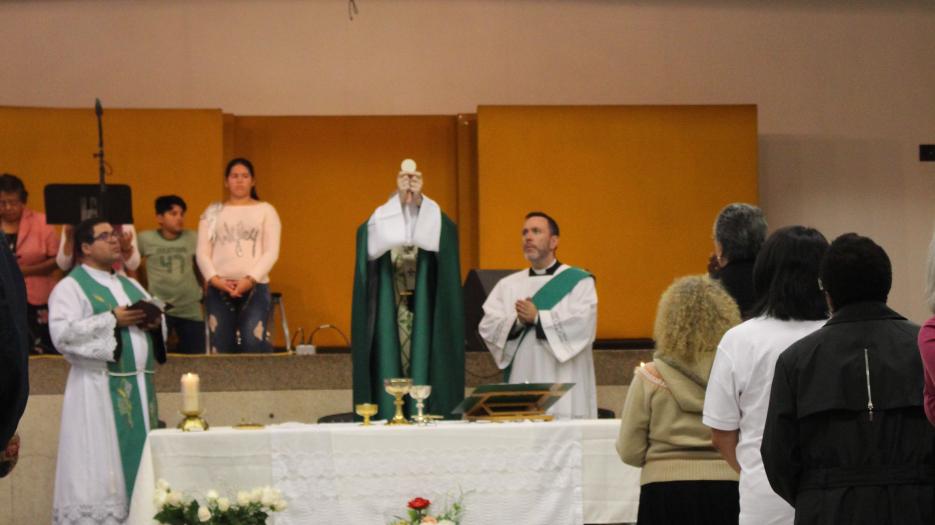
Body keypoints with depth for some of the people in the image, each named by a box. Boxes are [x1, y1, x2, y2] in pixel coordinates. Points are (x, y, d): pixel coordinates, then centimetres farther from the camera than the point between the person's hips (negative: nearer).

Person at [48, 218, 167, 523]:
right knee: (102, 464, -8)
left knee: (140, 456, 5)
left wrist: (155, 323, -3)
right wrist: (112, 320, -17)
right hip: (99, 386, -7)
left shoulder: (131, 285, 19)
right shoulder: (70, 287, -3)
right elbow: (61, 333, -16)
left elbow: (156, 316, 22)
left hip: (138, 383, 7)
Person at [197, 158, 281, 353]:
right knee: (221, 347, -4)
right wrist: (215, 279, -9)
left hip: (255, 288, -2)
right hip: (218, 289, 2)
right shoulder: (213, 212, 15)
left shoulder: (265, 210, 11)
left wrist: (249, 280, -11)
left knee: (254, 345, -19)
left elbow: (271, 252, 2)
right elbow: (202, 252, 8)